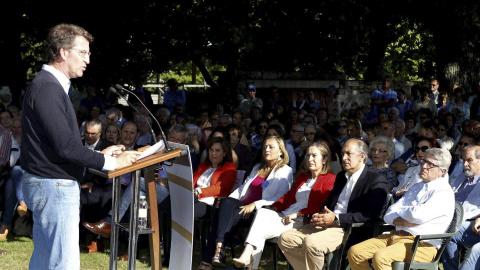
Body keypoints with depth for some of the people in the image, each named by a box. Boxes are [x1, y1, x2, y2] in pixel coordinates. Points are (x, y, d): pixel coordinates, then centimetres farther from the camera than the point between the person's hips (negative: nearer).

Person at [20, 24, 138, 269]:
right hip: (53, 187, -11)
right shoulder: (48, 88, -18)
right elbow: (65, 146, -22)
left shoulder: (51, 85, 16)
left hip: (47, 186, 11)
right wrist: (109, 162, -14)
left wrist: (99, 154, 12)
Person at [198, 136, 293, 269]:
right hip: (246, 206, 5)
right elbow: (244, 188, 29)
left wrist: (255, 205, -20)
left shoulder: (285, 171, 6)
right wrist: (229, 199, 7)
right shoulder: (257, 168, 30)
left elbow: (282, 197, -8)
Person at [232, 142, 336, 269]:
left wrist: (297, 214, -16)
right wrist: (274, 208, 9)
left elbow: (322, 207, -9)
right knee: (262, 212, -25)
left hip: (302, 221, -6)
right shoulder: (302, 177, 30)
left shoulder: (330, 180, 2)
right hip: (285, 215, 6)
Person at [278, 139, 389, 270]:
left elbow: (371, 215, -15)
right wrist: (319, 216, 4)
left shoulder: (377, 181, -3)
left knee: (310, 242, -33)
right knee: (285, 239, -8)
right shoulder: (341, 176, 24)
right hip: (327, 224, 9)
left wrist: (336, 219, -19)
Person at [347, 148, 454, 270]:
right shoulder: (416, 187, 23)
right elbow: (389, 215, 15)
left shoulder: (444, 193, -5)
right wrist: (402, 221, -8)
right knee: (354, 252, -9)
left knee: (380, 257, -34)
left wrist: (398, 211, 1)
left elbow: (418, 214, -20)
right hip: (395, 235, 9)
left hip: (422, 244, -9)